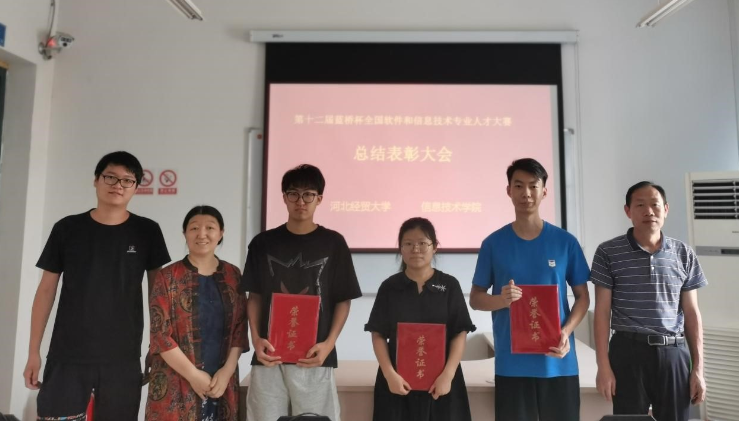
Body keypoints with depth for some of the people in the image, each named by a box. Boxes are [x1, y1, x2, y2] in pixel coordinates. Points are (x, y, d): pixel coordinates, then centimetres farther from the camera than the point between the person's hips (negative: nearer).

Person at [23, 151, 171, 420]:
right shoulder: (67, 228, 2)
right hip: (66, 356, 0)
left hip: (123, 359, 0)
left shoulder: (147, 232, 1)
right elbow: (46, 290, 6)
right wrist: (34, 351, 4)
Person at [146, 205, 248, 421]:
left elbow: (240, 329, 4)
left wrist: (227, 370, -7)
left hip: (222, 383, 3)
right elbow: (160, 334, -8)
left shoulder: (233, 275, 4)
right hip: (176, 387, -2)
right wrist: (194, 375, -11)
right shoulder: (168, 277, -4)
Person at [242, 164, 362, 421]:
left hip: (314, 356, -1)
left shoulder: (333, 243, 1)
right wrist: (256, 338, -4)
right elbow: (255, 297, 10)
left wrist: (329, 343, -9)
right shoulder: (263, 243, 6)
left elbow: (343, 300, 3)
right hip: (269, 355, 2)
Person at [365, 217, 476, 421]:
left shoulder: (449, 285, 0)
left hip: (440, 380, 0)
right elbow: (378, 335, 1)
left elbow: (460, 334, -2)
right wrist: (389, 374, -10)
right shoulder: (389, 287, 2)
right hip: (398, 380, 0)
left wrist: (447, 374, -11)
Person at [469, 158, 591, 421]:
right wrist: (501, 300, -17)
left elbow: (583, 297, 7)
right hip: (511, 363, 0)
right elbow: (475, 298, 5)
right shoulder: (493, 243, 1)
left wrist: (566, 332, -11)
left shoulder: (565, 242, 2)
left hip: (558, 362, 1)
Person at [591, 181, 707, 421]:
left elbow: (691, 313, 8)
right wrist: (603, 366, -7)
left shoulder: (684, 254, 6)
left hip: (674, 353, 3)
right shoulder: (608, 253, -4)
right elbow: (602, 312, -4)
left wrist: (698, 368, 5)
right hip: (629, 352, -2)